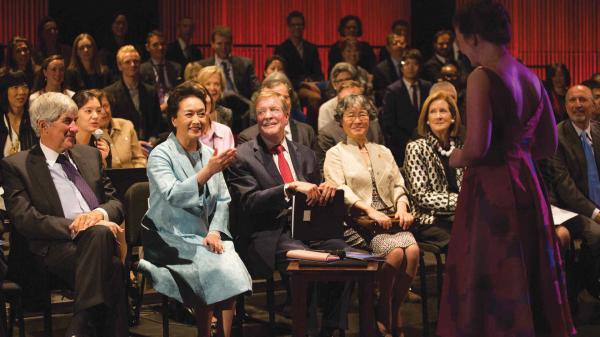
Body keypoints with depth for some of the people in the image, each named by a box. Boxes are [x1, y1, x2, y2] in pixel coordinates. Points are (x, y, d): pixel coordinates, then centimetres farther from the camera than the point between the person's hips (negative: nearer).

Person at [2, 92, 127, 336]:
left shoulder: (89, 155, 24)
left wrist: (99, 214, -4)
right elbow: (25, 219, -5)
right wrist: (74, 226, -17)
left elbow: (115, 202, 21)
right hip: (55, 250, -4)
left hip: (102, 237, 4)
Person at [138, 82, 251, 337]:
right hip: (171, 238, -5)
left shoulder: (209, 154, 13)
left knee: (232, 268, -24)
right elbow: (173, 196, -21)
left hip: (205, 236, 5)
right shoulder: (160, 155, -4)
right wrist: (207, 172, -32)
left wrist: (215, 231, -6)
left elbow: (223, 200, 12)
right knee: (216, 270, -27)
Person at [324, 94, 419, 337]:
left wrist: (402, 207, -6)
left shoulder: (383, 152, 24)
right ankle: (384, 314, -10)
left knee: (413, 250, -27)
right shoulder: (335, 154, 9)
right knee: (395, 252, -30)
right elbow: (340, 190, -6)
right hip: (358, 223, -4)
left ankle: (394, 310, -8)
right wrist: (370, 210, -20)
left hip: (390, 220, 4)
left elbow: (398, 185, 17)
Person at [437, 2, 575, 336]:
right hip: (527, 185, 7)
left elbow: (477, 147, -20)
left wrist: (456, 159, -1)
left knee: (490, 290, 1)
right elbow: (549, 145, 15)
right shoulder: (531, 78, 8)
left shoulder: (482, 77, -13)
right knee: (529, 287, 14)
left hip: (490, 190, -7)